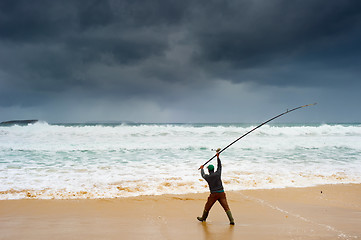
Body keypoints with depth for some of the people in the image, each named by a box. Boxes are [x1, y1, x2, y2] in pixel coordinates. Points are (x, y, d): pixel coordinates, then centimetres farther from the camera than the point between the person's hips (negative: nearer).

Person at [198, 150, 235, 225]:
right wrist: (218, 157, 21)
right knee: (226, 207, -2)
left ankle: (203, 218, 33)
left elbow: (203, 174, 19)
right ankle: (231, 220, -12)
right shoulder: (217, 173, -3)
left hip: (214, 194, -2)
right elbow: (219, 166, 14)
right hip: (221, 193, 2)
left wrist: (202, 168, 38)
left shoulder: (207, 177, -5)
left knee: (207, 206, 17)